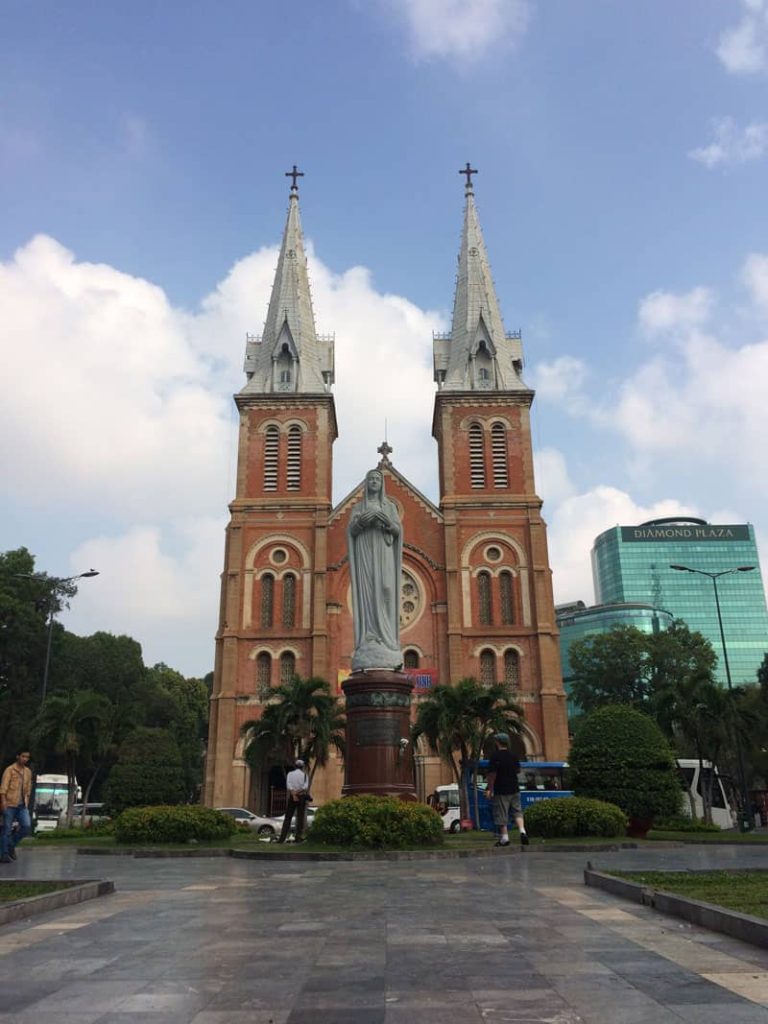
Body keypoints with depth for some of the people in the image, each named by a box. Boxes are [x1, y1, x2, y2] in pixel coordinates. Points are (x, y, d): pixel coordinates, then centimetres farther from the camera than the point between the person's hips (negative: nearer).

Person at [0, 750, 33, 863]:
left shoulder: (28, 772, 12)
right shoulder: (9, 770, -5)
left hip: (22, 805, 5)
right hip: (10, 804, -5)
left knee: (27, 827, -6)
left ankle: (12, 845, 15)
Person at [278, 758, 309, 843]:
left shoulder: (290, 774, 4)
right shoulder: (304, 775, 3)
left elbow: (289, 785, -10)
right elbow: (306, 786, -12)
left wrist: (293, 794, -16)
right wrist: (299, 791, -13)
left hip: (292, 797, 1)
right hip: (302, 797, -1)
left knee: (287, 818, 4)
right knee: (300, 818, 4)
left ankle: (282, 838, -1)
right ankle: (298, 838, 0)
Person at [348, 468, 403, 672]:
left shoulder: (390, 506, 16)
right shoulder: (358, 507, 16)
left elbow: (398, 531, 3)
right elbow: (351, 531, 3)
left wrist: (387, 521, -18)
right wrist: (361, 521, -18)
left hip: (383, 554, 0)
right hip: (365, 554, 0)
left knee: (384, 593, -11)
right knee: (366, 594, -11)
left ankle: (385, 644, -12)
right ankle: (369, 644, -14)